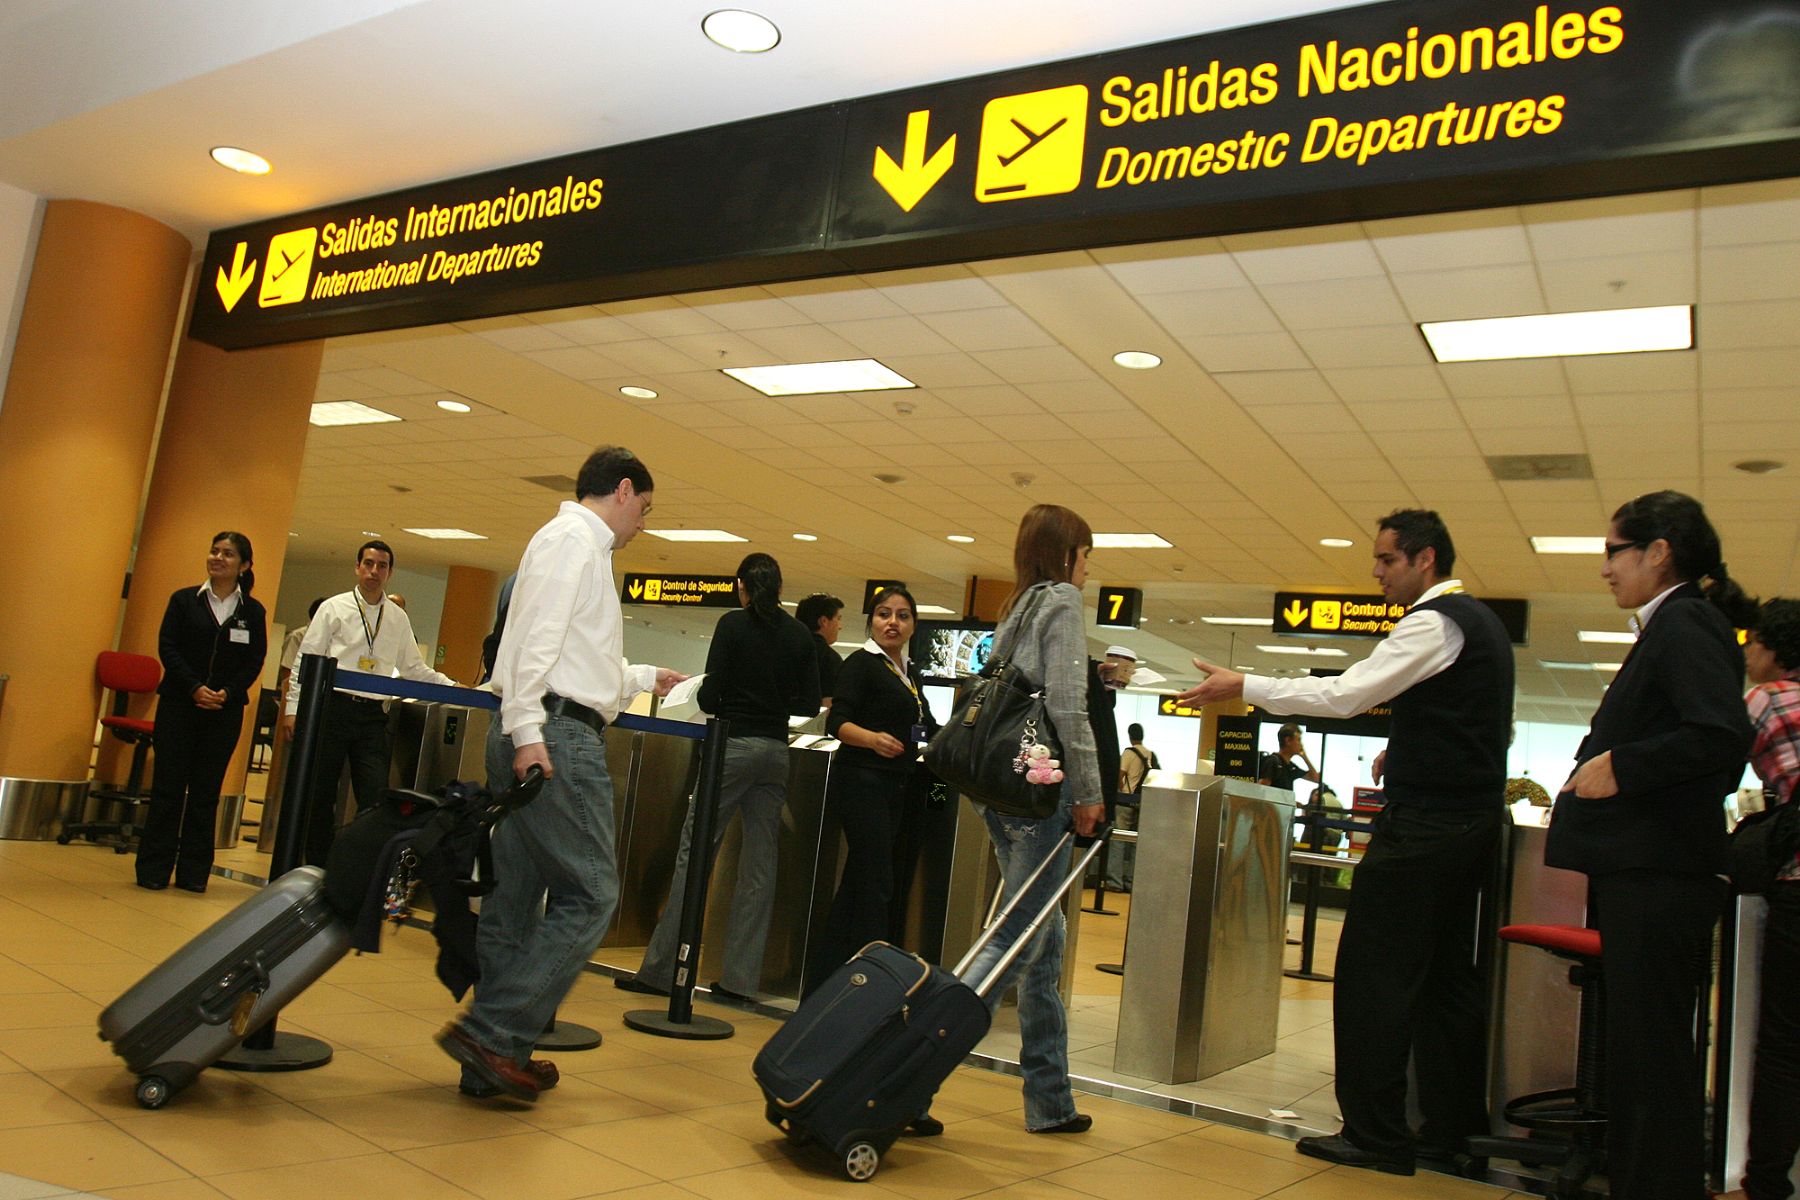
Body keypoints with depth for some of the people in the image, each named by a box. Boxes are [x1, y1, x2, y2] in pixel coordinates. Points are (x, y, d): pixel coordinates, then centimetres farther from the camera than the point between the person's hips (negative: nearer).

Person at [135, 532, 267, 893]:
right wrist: (195, 688, -15)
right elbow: (167, 647, -2)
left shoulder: (253, 612, 5)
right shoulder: (184, 600, 4)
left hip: (226, 710, 0)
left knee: (206, 792, 4)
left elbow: (255, 662, 2)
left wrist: (227, 693, -14)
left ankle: (193, 871, 10)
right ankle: (153, 869, 9)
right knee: (168, 785, 1)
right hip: (178, 703, 0)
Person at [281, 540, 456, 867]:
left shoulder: (398, 618, 12)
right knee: (319, 796, 6)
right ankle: (317, 868, 18)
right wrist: (293, 707, -4)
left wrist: (451, 687, 7)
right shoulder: (334, 608, 4)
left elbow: (414, 668, 17)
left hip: (373, 714, 2)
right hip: (332, 708, -2)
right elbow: (306, 660, 2)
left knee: (376, 797, -5)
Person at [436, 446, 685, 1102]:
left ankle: (493, 1058, 15)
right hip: (557, 732, -10)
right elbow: (540, 636, -16)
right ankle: (491, 1030, -8)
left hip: (543, 736, 10)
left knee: (517, 896, 10)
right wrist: (527, 731, -24)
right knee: (590, 891, -9)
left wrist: (646, 676, 49)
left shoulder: (582, 544, 26)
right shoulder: (575, 536, -3)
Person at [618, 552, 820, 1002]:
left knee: (694, 852, 1)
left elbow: (712, 695, -9)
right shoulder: (800, 635, 8)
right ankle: (741, 977, 9)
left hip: (734, 745, -4)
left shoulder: (733, 625, -5)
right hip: (776, 750, 5)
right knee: (759, 863, 6)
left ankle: (661, 968, 4)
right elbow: (810, 702, 8)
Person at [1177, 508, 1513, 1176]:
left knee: (1374, 973, -5)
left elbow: (1345, 694, -20)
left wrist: (1244, 687, -15)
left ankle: (1376, 1135, -1)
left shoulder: (1436, 622, -13)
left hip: (1424, 822, -10)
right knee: (1448, 976, 13)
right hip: (1473, 818, 10)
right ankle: (1450, 1131, 19)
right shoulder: (1480, 622, 18)